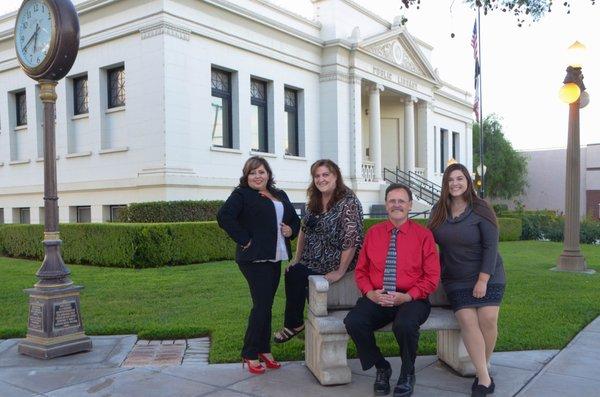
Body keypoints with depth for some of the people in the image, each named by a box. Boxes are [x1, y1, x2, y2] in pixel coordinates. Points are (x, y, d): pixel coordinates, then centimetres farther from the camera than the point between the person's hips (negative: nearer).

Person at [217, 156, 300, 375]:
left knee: (266, 305, 14)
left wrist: (291, 230, 4)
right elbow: (224, 216, -19)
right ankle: (250, 354, 6)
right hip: (254, 258, -7)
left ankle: (264, 350, 25)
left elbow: (295, 219, 26)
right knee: (261, 305, -7)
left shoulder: (280, 195, 17)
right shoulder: (241, 195, -5)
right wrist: (244, 239, -19)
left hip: (274, 258, 7)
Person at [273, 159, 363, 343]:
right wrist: (297, 258, 7)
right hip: (312, 261, 7)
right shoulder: (314, 201, 5)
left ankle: (293, 324, 11)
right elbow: (304, 230, 12)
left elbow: (351, 239, -25)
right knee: (291, 272, -11)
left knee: (295, 275, -15)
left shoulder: (348, 202, -20)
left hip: (335, 263, -7)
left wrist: (340, 272, -25)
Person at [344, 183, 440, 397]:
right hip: (376, 298, 3)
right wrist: (369, 292, -7)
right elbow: (361, 270, 13)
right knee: (353, 322, -26)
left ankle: (407, 374, -2)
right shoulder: (373, 233, 11)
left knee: (405, 325, -36)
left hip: (411, 299, -3)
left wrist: (407, 297, -13)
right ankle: (381, 369, 2)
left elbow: (432, 277, 1)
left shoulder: (423, 235, 4)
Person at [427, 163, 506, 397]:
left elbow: (491, 247, -10)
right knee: (467, 320, -15)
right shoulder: (439, 211, 4)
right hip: (456, 280, 2)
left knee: (488, 319, -15)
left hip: (487, 276, -2)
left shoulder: (480, 210, -7)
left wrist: (483, 280, -14)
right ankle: (484, 378, -9)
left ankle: (483, 367, 8)